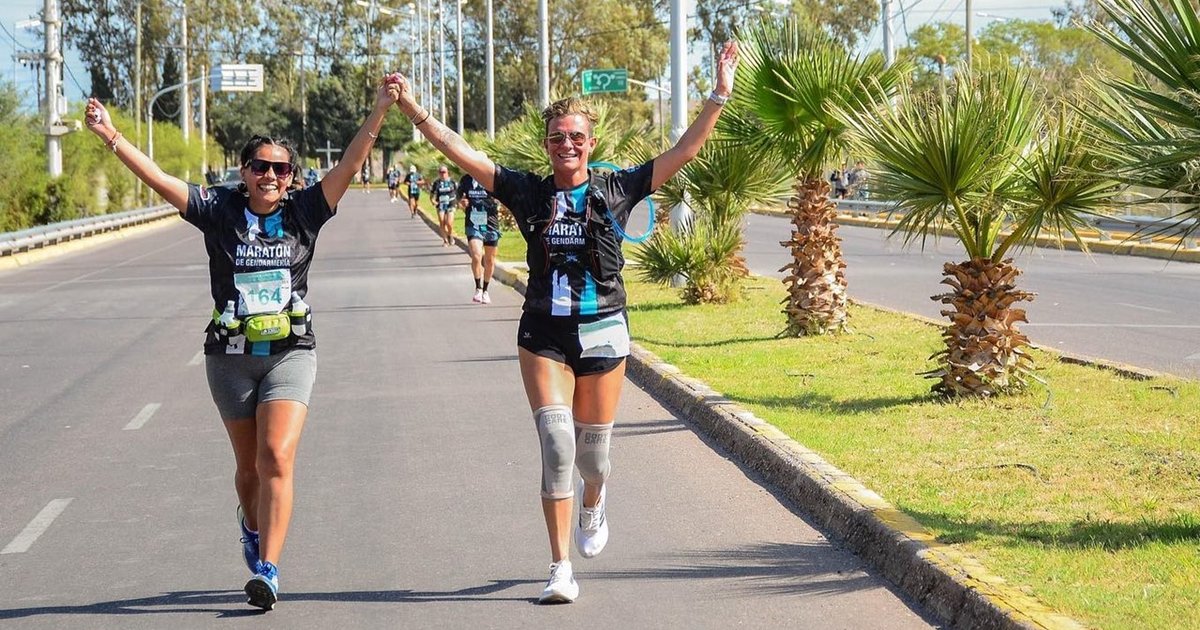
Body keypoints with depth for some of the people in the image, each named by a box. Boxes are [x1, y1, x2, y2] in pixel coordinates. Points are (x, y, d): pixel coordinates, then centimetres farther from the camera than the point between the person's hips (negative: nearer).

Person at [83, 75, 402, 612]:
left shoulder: (304, 212, 0)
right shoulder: (219, 211, -2)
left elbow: (349, 166, -6)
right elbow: (159, 180, -8)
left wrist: (379, 111, -15)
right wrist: (110, 137, -18)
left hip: (290, 351, -1)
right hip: (230, 354, 1)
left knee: (277, 458, -17)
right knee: (249, 466, 13)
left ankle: (267, 571, -20)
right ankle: (253, 527, 45)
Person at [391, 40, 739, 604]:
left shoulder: (616, 190, 1)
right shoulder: (528, 193, 1)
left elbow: (683, 152, -1)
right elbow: (461, 153, -3)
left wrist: (719, 97, -8)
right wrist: (413, 110, -12)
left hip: (603, 333, 1)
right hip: (544, 335, 0)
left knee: (592, 453, 10)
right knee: (557, 445, -14)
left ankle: (593, 507, 48)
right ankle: (561, 571, -8)